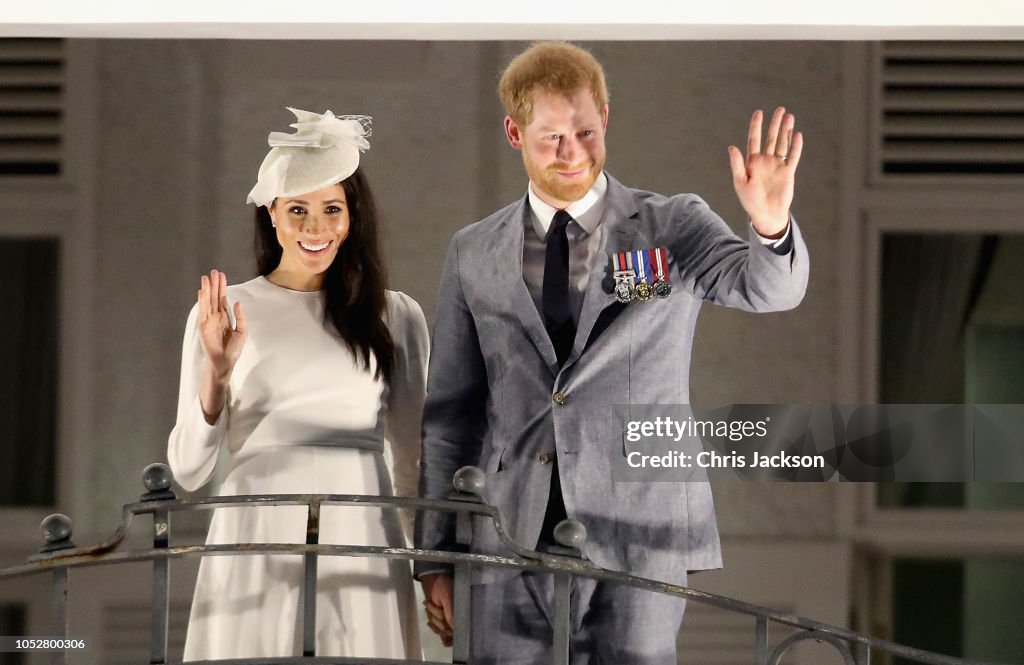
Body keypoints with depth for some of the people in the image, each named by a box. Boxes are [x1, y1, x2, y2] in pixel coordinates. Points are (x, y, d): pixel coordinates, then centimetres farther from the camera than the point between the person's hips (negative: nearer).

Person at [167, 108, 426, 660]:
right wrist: (216, 375, -10)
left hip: (360, 549, 1)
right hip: (257, 550, -1)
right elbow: (187, 470, 4)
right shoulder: (224, 313, 6)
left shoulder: (396, 317, 10)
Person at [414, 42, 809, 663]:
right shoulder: (474, 255, 11)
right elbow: (451, 415, 13)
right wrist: (437, 557, 10)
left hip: (638, 540, -2)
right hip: (511, 543, 2)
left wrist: (771, 223, -39)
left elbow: (767, 287, -15)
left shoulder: (673, 228, 4)